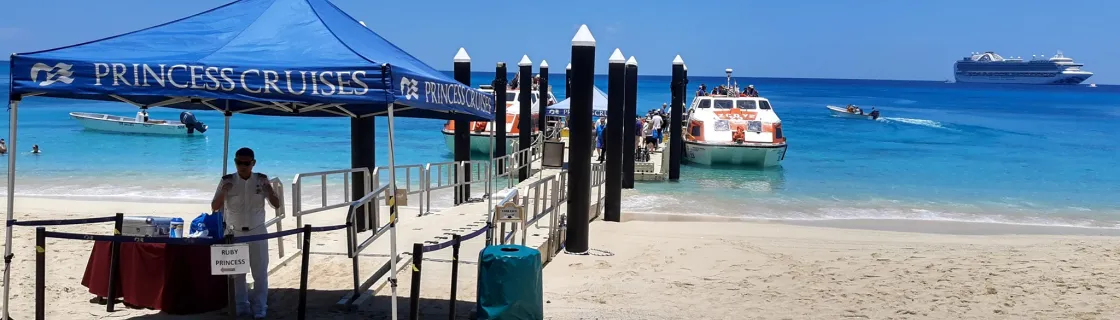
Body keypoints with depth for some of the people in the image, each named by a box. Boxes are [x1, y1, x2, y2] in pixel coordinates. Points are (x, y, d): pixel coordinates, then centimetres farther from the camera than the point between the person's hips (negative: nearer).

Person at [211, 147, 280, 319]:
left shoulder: (261, 180, -6)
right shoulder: (227, 181, -7)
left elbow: (276, 205, -5)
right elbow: (214, 207, -8)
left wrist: (269, 190, -25)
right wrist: (223, 192, -26)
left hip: (257, 232, 0)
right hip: (235, 233, 1)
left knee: (260, 272, 2)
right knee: (237, 272, 9)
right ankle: (242, 306, 20)